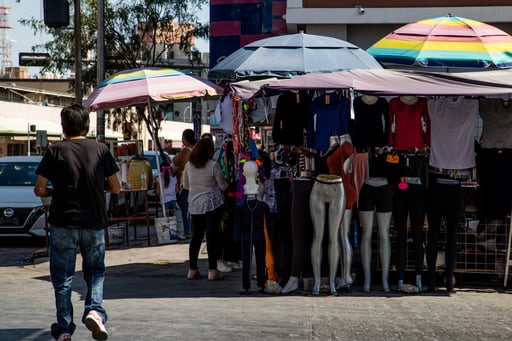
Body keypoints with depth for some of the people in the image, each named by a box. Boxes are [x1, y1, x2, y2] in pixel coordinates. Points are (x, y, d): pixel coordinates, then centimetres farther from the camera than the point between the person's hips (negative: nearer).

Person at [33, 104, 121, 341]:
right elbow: (115, 188, 4)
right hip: (94, 223, 2)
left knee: (62, 277, 8)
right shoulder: (101, 150, 1)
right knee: (95, 270, 17)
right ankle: (94, 309, -7)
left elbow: (39, 189, -5)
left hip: (63, 223, -1)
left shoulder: (56, 151, -5)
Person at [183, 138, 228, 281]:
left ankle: (192, 270, 13)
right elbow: (223, 186, -4)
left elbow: (185, 185, 11)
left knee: (196, 236, 11)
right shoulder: (214, 165, -12)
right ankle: (212, 270, -2)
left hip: (194, 205, 4)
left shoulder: (189, 165, 0)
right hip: (213, 204, -4)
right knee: (212, 236, -1)